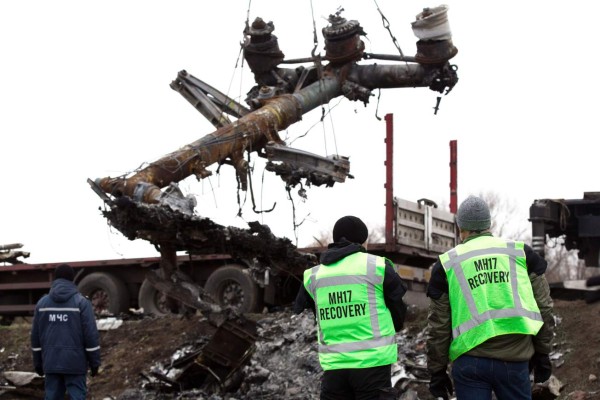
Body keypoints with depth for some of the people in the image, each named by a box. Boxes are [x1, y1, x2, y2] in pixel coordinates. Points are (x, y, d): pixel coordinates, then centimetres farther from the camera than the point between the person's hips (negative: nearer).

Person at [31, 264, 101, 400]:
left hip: (51, 363, 4)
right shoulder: (81, 302, -6)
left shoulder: (42, 303, 6)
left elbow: (35, 336, 9)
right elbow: (91, 335, -9)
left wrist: (38, 363, 17)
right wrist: (94, 362, -2)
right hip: (74, 363, -4)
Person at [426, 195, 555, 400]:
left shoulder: (447, 263, 5)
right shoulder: (521, 253, 8)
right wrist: (542, 353, 16)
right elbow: (543, 307, 8)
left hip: (470, 361, -1)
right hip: (514, 359, 1)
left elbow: (438, 325, 6)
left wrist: (437, 371, 12)